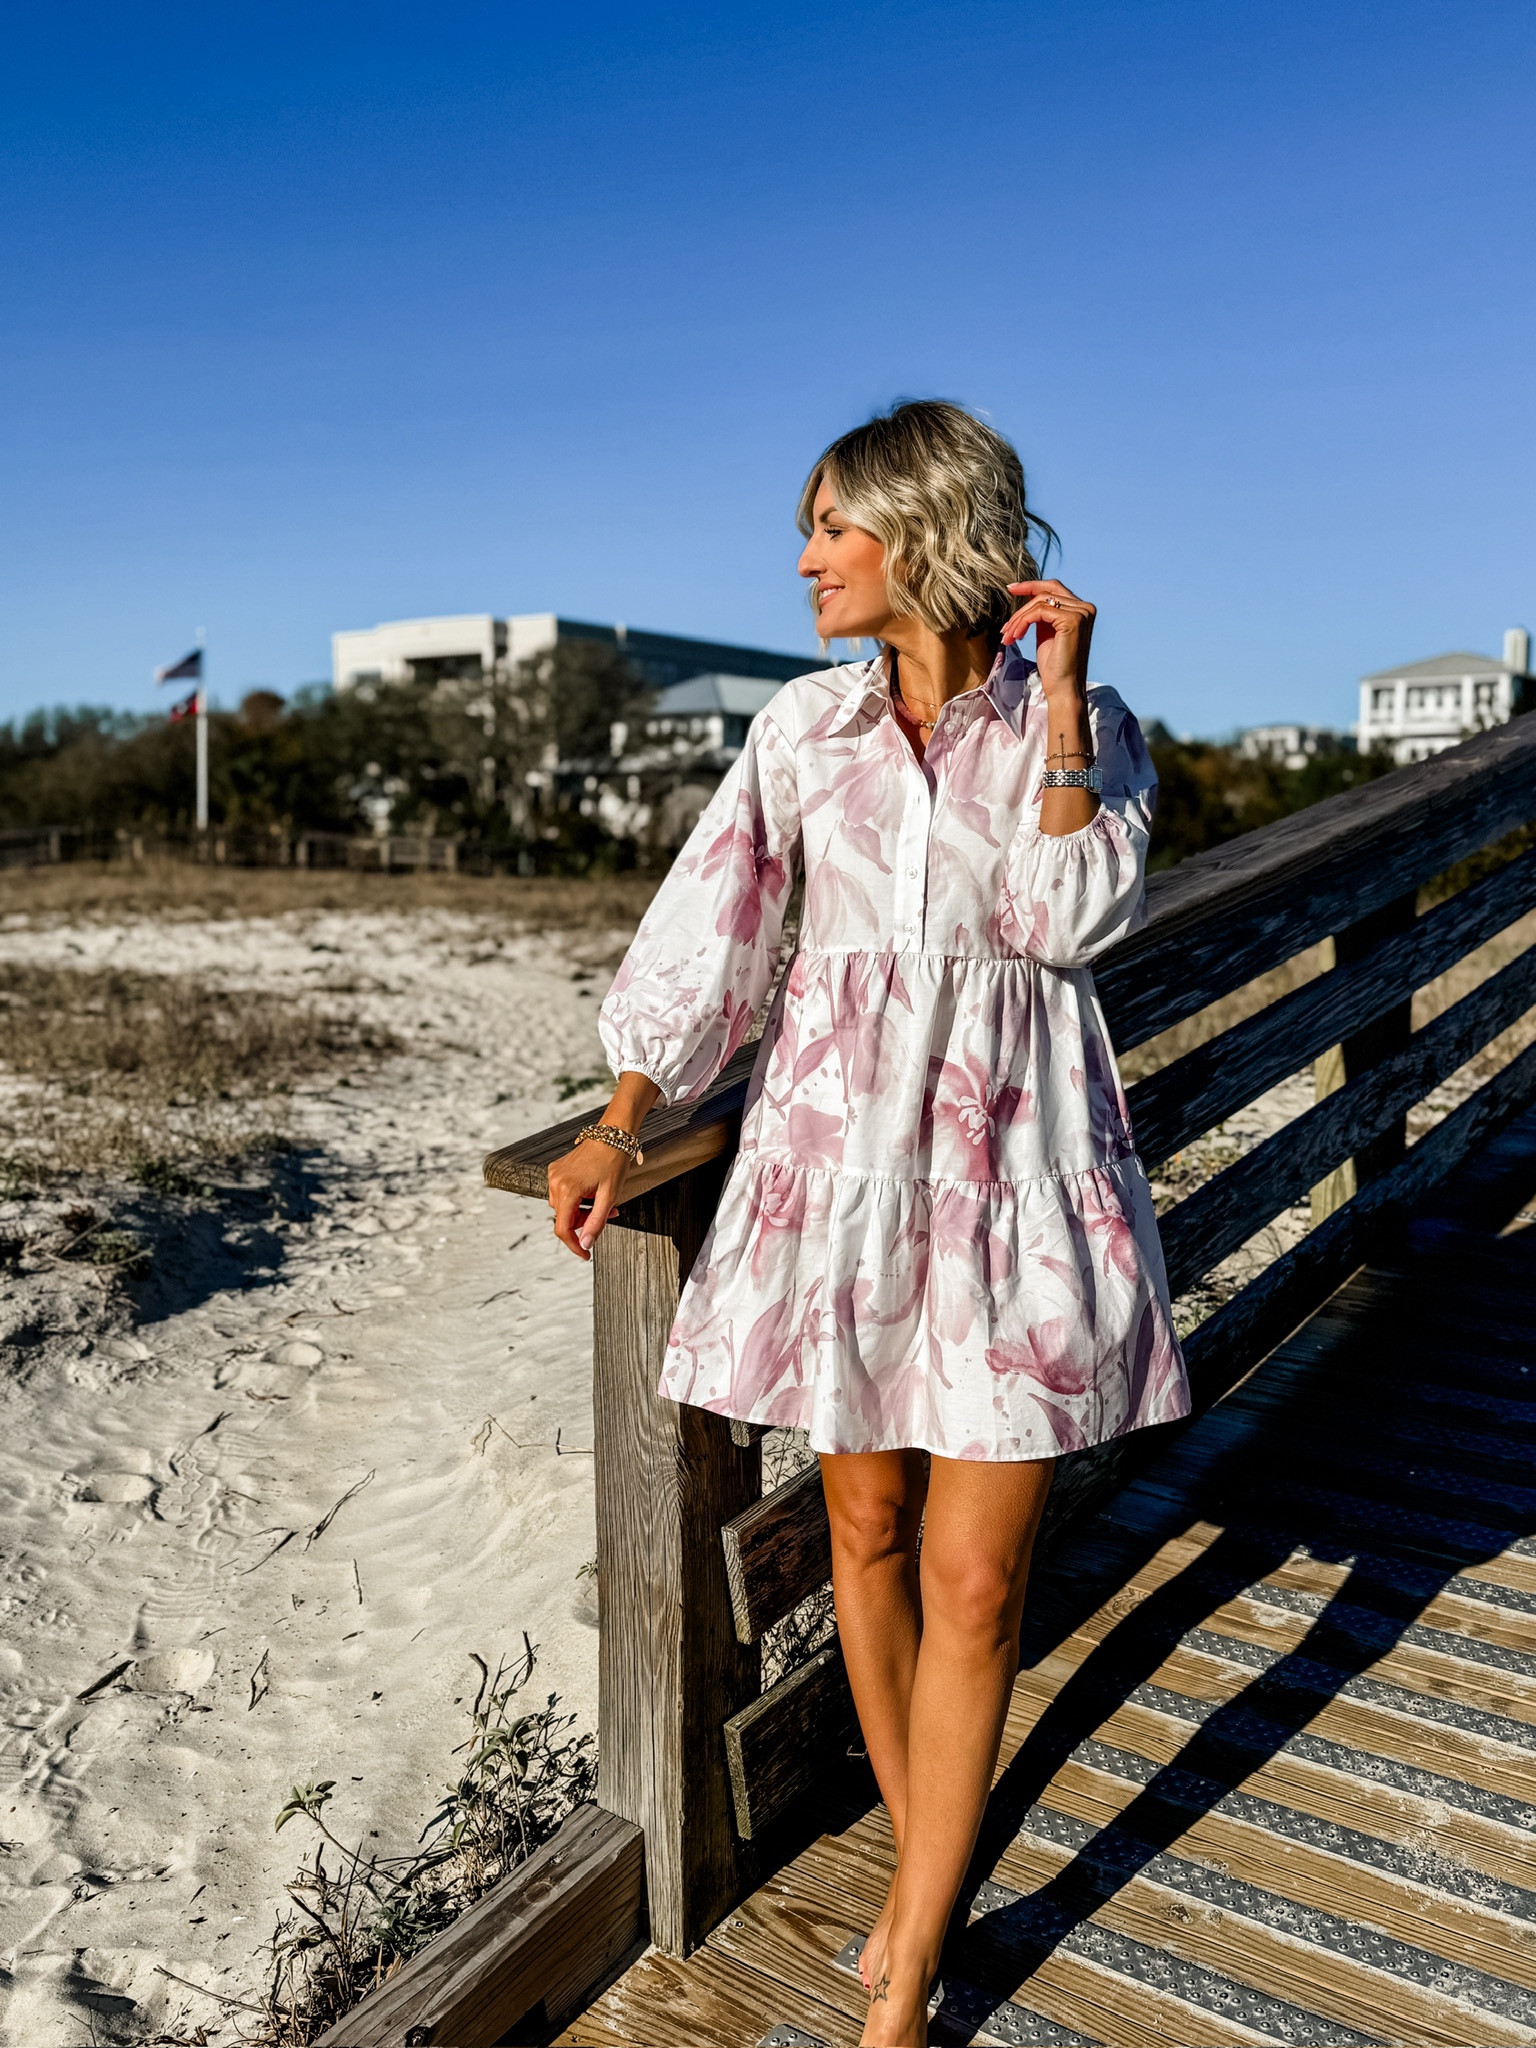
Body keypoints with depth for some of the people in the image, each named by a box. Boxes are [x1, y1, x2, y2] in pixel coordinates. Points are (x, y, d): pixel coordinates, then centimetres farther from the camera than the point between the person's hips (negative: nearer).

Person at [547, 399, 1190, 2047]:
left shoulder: (1078, 718, 0)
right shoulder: (804, 725, 5)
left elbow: (1072, 917, -13)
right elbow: (712, 929, 3)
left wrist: (1058, 694, -13)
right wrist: (621, 1117, -4)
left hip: (1010, 1161, -2)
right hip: (838, 1148, 3)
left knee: (974, 1577, 1)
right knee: (867, 1525, 13)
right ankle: (920, 1863, 38)